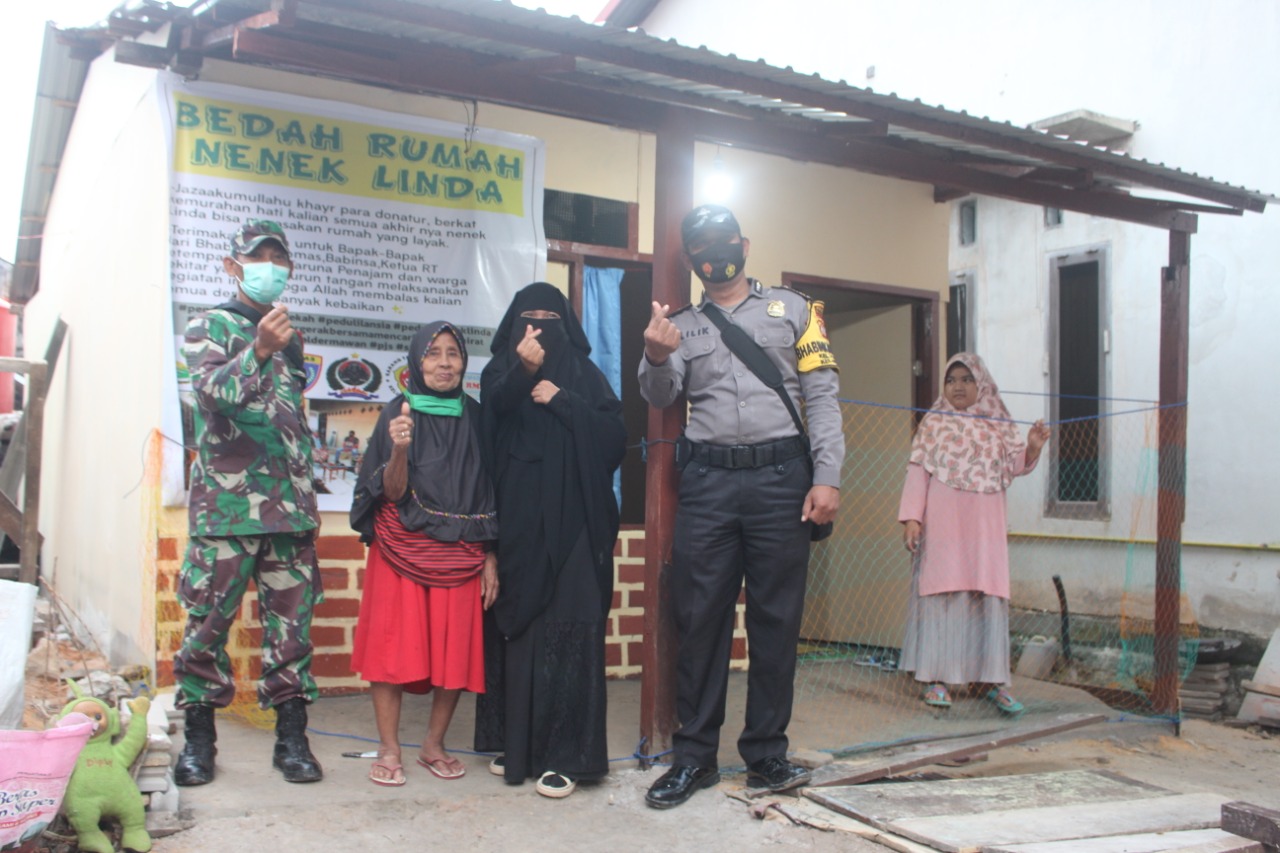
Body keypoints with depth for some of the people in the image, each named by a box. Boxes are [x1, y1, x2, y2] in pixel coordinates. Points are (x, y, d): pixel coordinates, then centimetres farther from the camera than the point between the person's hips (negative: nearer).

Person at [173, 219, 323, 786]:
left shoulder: (289, 338, 19)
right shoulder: (210, 327, 3)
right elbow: (212, 390, -16)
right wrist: (259, 351, -32)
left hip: (290, 505, 5)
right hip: (226, 501, -4)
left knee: (292, 622, 4)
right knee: (209, 618, 0)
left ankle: (292, 737, 11)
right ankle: (198, 738, 13)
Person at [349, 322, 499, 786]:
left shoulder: (474, 416, 7)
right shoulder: (399, 413, -1)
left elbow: (487, 493, 9)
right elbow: (391, 494, -7)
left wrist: (490, 557, 5)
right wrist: (399, 449, -26)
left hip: (460, 552, 3)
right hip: (403, 549, -2)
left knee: (457, 651, 2)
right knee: (394, 644, -3)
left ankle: (434, 745, 17)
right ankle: (389, 750, 9)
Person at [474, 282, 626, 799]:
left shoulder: (584, 376, 12)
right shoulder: (500, 373, 11)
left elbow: (615, 437, -1)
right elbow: (492, 415, -14)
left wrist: (562, 402, -9)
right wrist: (522, 371, -33)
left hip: (572, 523, -1)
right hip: (515, 523, 1)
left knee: (568, 631, -6)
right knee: (513, 627, 3)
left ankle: (565, 755, -3)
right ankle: (513, 742, 16)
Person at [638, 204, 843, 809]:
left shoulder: (792, 309, 11)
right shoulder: (683, 325, 16)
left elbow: (822, 395, 5)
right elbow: (661, 396, 1)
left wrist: (826, 477, -6)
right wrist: (657, 359, -22)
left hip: (780, 475, -1)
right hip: (707, 481, 1)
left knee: (776, 617, 3)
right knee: (700, 617, 2)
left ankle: (766, 754, 14)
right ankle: (694, 755, 11)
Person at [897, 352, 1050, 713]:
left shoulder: (999, 425, 12)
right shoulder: (934, 423, 5)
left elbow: (1012, 467, 9)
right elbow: (918, 470, 1)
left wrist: (1031, 449, -12)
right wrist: (911, 516, -8)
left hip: (985, 525, 2)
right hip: (942, 524, -2)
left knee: (990, 596, 0)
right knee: (941, 594, -2)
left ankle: (992, 679, 7)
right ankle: (937, 678, 3)